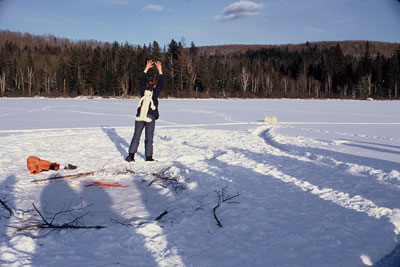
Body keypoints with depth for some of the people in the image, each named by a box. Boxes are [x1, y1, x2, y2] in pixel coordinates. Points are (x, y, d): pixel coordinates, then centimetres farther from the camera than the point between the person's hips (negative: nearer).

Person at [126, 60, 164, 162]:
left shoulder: (143, 90, 8)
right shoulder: (155, 92, 0)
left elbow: (141, 81, 22)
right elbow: (161, 83, 10)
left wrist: (146, 69, 27)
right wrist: (160, 70, 15)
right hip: (151, 116, -3)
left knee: (136, 136, 9)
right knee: (149, 138, 1)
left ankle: (131, 156, 6)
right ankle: (148, 157, 4)